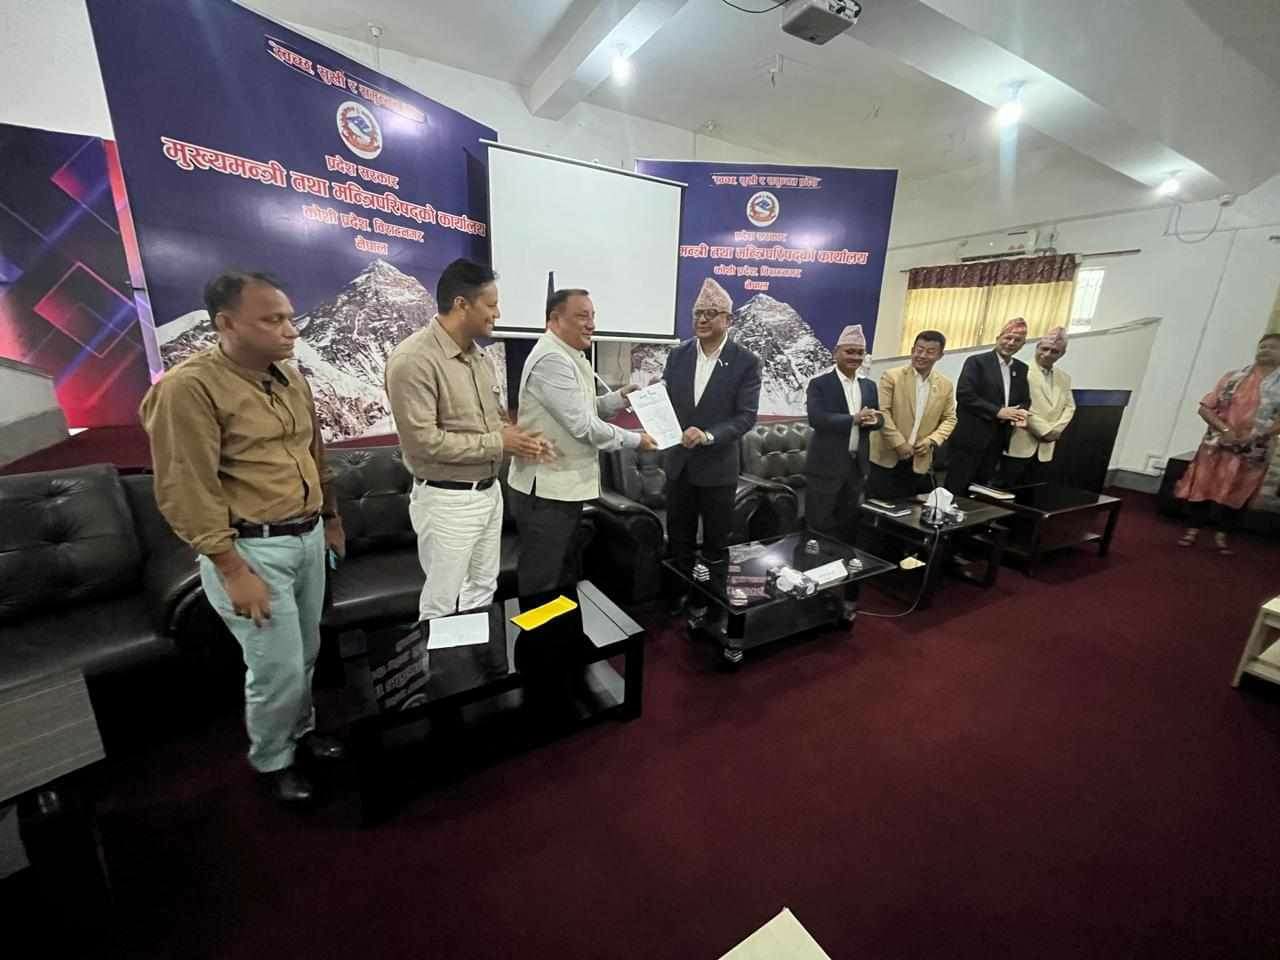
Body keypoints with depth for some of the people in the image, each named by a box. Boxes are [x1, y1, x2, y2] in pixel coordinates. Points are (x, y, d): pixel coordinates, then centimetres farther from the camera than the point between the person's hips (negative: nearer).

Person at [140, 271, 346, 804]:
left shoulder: (292, 378, 7)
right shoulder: (189, 387, -16)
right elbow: (186, 492, -17)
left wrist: (330, 518, 20)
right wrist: (233, 571, -17)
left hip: (307, 537, 7)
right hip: (252, 549, -6)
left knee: (306, 654, 20)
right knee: (278, 668, 4)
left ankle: (301, 727, 45)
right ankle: (272, 761, 32)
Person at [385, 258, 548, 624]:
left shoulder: (478, 354, 7)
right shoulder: (414, 359, -19)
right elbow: (423, 441, -23)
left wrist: (516, 437, -3)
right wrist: (497, 443, -18)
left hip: (489, 490, 8)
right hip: (447, 500, -8)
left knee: (482, 592, 21)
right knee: (442, 604, 8)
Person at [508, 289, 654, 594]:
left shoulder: (570, 357, 14)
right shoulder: (551, 359, -20)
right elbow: (583, 426, -23)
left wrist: (619, 398, 2)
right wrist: (635, 440, -12)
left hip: (566, 485, 10)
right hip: (546, 489, -10)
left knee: (566, 576, 23)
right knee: (542, 585, 5)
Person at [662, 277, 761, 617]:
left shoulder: (746, 361, -9)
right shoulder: (678, 354, 2)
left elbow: (746, 416, -14)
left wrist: (708, 436, -28)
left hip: (718, 465, -3)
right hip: (679, 461, 3)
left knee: (716, 542, 13)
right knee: (678, 538, 16)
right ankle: (679, 594, 36)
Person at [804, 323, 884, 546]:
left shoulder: (869, 386, 13)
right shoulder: (819, 384, -6)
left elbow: (879, 419, 12)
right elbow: (816, 419, -19)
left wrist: (874, 420, -12)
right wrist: (854, 419, -25)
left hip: (857, 465, 6)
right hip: (826, 465, -5)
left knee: (849, 525, 14)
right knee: (819, 526, 1)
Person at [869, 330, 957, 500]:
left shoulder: (945, 386, 8)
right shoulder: (891, 376, -5)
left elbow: (949, 419, 12)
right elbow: (882, 412, -10)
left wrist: (931, 440, -6)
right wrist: (899, 443, -15)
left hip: (920, 462, 4)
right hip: (887, 457, -4)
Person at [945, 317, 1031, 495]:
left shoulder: (1022, 369, 15)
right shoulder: (976, 362, -5)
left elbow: (1025, 400, 17)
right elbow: (964, 395, -15)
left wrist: (1021, 412, -7)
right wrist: (997, 411, -17)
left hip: (997, 440, 6)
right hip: (971, 438, -6)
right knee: (956, 491, -3)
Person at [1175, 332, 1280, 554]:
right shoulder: (1233, 377, 3)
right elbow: (1206, 408, 0)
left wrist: (1254, 436, -16)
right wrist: (1224, 429, -13)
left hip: (1251, 452, 0)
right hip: (1216, 445, 0)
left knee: (1235, 494, 7)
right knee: (1202, 487, 2)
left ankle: (1221, 535, 19)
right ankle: (1193, 530, 13)